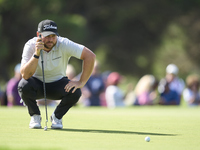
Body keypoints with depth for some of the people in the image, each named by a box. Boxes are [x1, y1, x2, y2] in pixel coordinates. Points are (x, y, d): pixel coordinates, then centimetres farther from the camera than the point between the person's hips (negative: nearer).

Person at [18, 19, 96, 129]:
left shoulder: (64, 44, -22)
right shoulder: (30, 45, -22)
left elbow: (90, 56, -24)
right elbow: (25, 75, -31)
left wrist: (81, 82, -27)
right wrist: (36, 54, -42)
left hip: (57, 84, 1)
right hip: (37, 85, -1)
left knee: (75, 92, -30)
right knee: (24, 85, -34)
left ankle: (57, 116, 1)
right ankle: (35, 116, -4)